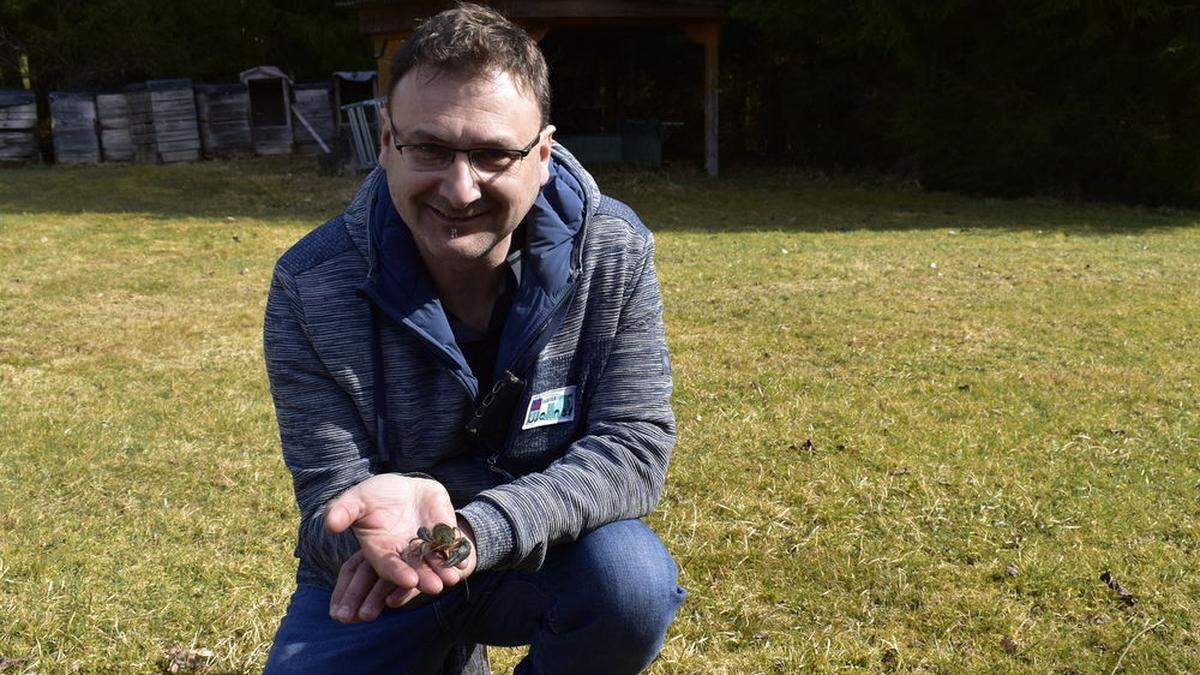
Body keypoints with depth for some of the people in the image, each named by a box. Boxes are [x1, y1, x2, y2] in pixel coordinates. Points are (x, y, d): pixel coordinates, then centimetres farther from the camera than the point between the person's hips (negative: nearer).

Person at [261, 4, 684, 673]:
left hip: (545, 551, 0)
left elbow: (634, 444, -20)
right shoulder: (311, 287, -18)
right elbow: (330, 490, -16)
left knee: (633, 582, -29)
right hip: (376, 573, 1)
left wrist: (478, 531, -36)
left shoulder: (614, 256, -17)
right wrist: (385, 518, -43)